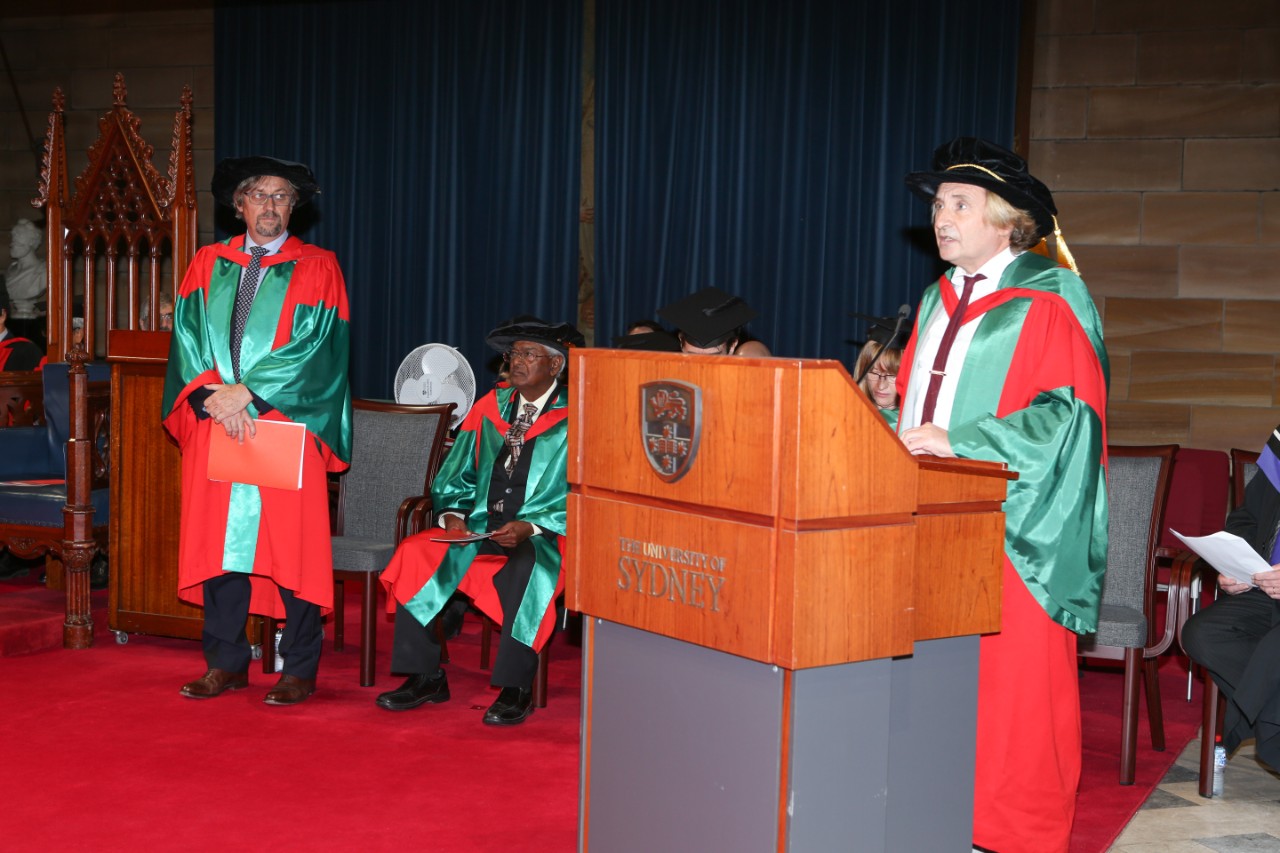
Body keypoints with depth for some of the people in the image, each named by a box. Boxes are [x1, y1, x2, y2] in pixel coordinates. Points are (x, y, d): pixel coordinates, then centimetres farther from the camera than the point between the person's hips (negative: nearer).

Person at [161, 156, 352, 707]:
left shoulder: (317, 268, 4)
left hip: (285, 426, -3)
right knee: (220, 541, 5)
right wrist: (215, 394, -13)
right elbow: (189, 338, 5)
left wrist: (246, 392, -13)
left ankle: (299, 669, 6)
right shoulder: (209, 264, 13)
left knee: (291, 547, -2)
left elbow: (315, 346, -7)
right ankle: (226, 662, 15)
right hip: (215, 425, 3)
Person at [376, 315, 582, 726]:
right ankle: (425, 677, -11)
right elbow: (455, 476, 17)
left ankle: (515, 689, -26)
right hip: (481, 528, 5)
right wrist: (455, 515, -2)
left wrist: (530, 527, -20)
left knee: (526, 567, -38)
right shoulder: (492, 407, 13)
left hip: (545, 536, -5)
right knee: (414, 555, -18)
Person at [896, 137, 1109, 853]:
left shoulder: (1051, 299, -4)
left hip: (1012, 531, -6)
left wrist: (956, 442, -21)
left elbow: (1070, 410, -14)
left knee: (1010, 691, -4)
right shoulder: (940, 301, 18)